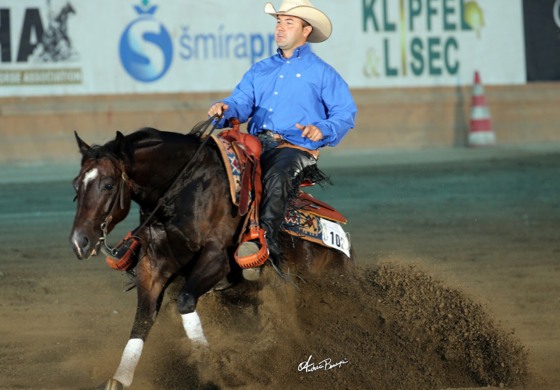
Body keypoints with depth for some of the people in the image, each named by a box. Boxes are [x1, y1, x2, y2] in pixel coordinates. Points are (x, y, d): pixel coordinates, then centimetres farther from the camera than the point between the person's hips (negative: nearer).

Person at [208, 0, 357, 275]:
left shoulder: (322, 73, 10)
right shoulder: (260, 70, 24)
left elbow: (346, 114, 4)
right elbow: (241, 104, 12)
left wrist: (322, 129, -16)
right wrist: (226, 109, -12)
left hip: (297, 147, -5)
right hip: (257, 144, 5)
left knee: (276, 177, -38)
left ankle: (265, 240, -51)